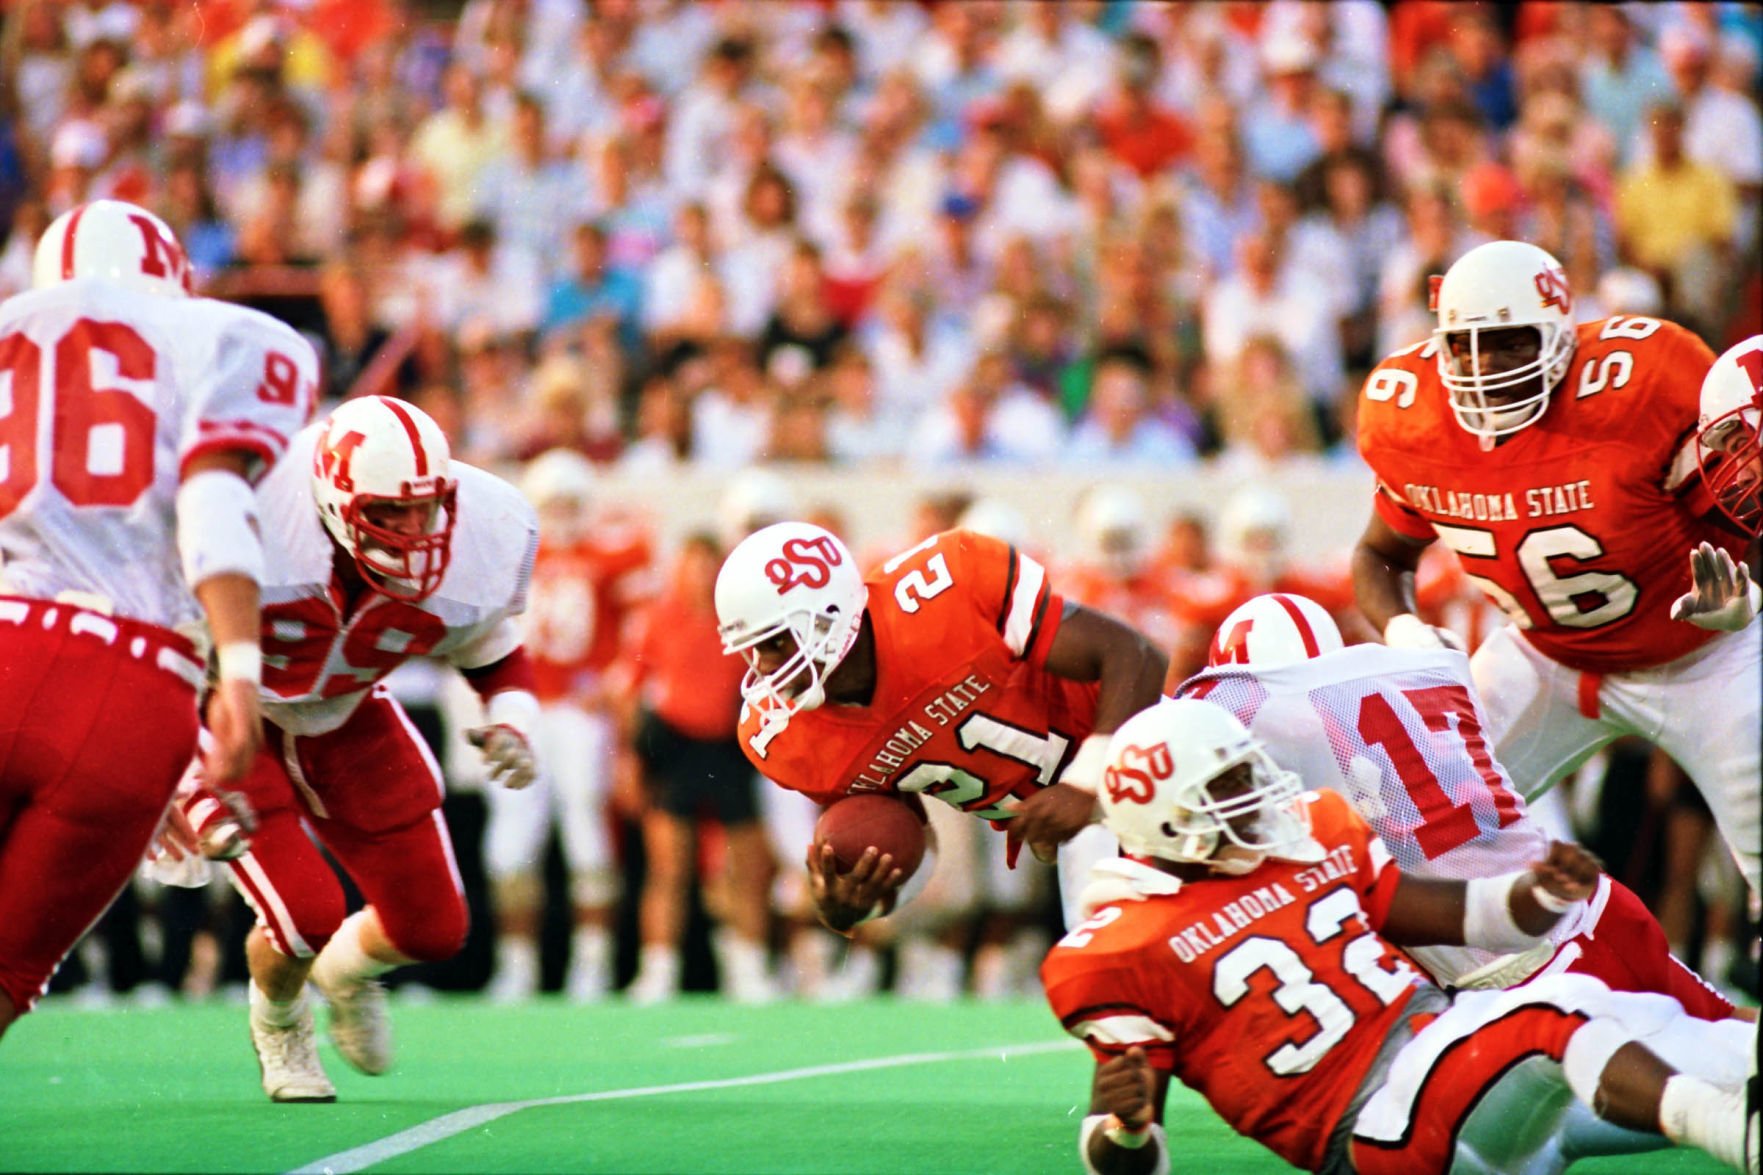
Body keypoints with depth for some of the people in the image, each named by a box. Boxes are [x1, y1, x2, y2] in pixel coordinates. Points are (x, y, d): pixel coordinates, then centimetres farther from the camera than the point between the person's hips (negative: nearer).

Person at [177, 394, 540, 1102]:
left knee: (433, 930, 2)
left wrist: (509, 725, -18)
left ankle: (347, 969, 41)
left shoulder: (483, 536, -21)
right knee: (307, 916, -18)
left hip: (345, 723, 5)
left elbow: (493, 652, 3)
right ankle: (279, 1027, 20)